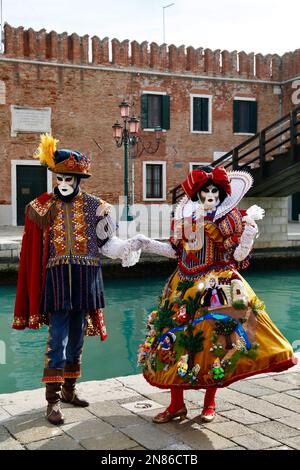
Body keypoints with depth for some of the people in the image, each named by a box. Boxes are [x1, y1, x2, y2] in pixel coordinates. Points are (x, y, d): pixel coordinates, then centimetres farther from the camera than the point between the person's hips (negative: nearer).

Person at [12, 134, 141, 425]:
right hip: (57, 276, -3)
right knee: (58, 338, -7)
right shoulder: (42, 206, 2)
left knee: (77, 336, 12)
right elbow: (34, 250, 2)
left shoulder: (94, 205, 5)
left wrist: (125, 248, -11)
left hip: (85, 276, 3)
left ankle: (69, 389, 27)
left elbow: (105, 241, 3)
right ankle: (52, 401, -2)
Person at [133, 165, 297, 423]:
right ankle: (177, 404, 11)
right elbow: (176, 250, 14)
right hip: (185, 285, 3)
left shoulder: (230, 217, 0)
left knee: (214, 338, -4)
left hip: (218, 286, -3)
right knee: (175, 337, 0)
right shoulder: (185, 217, 9)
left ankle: (210, 403, 14)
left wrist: (250, 227, -17)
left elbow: (238, 255, -7)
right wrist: (149, 244, 10)